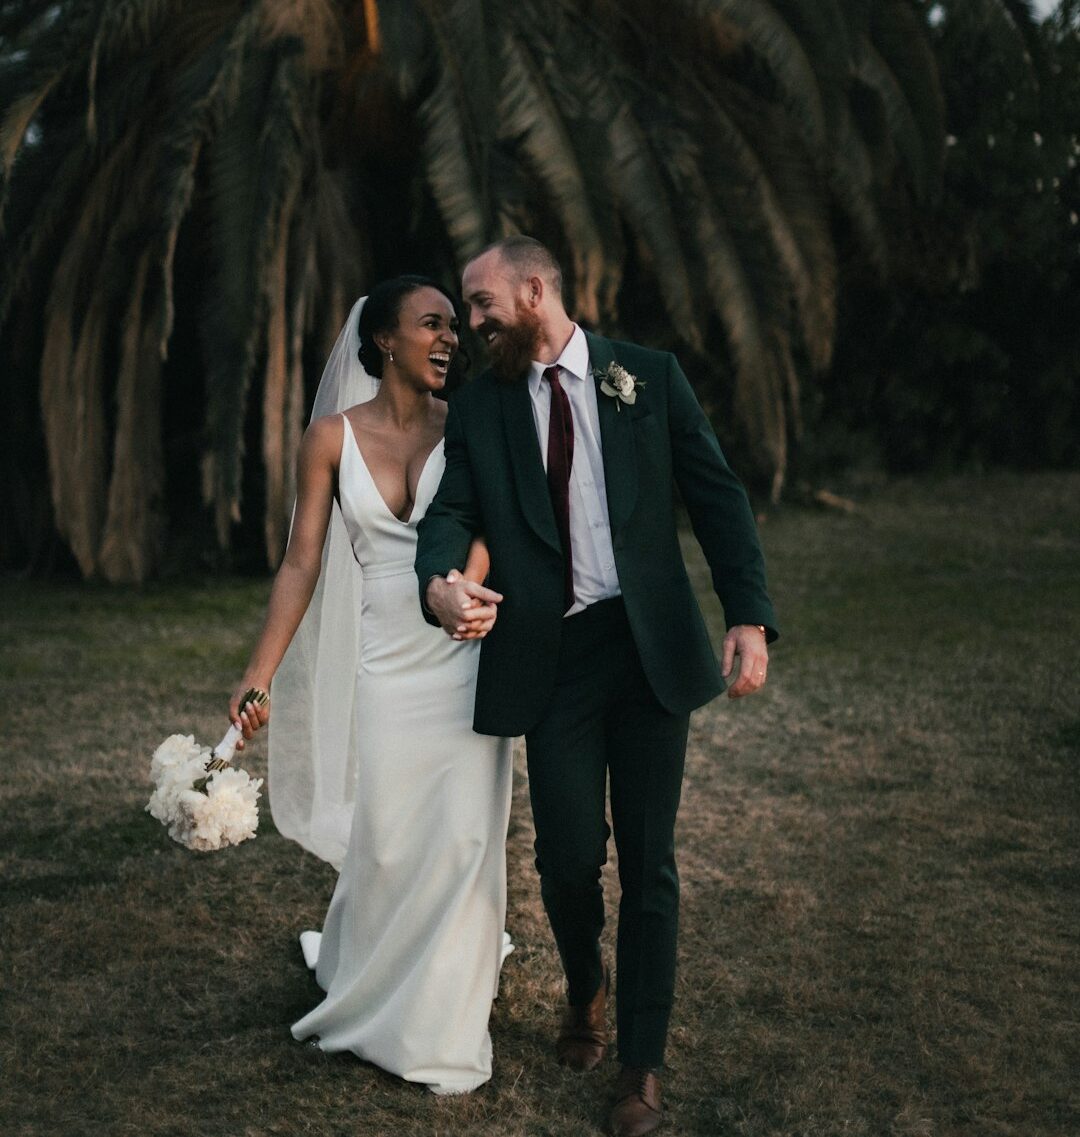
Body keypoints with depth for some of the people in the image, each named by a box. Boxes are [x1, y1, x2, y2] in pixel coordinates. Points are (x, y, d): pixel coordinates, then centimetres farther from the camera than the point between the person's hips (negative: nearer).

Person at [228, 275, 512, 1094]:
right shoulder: (333, 436, 0)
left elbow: (485, 525, -11)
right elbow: (303, 562, 0)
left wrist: (471, 594, -33)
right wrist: (260, 674, -5)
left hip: (466, 656, 0)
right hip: (388, 661, 0)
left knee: (464, 838, 0)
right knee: (386, 842, 6)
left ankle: (447, 1025, 19)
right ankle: (369, 999, 35)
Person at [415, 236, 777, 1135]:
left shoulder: (649, 377, 3)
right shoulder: (478, 406, 8)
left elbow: (717, 496, 1)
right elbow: (451, 512, 0)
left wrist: (750, 616, -9)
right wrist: (439, 582, -24)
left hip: (651, 648, -1)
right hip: (550, 658, 1)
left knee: (649, 861, 5)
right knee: (569, 856, 1)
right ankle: (585, 990, 35)